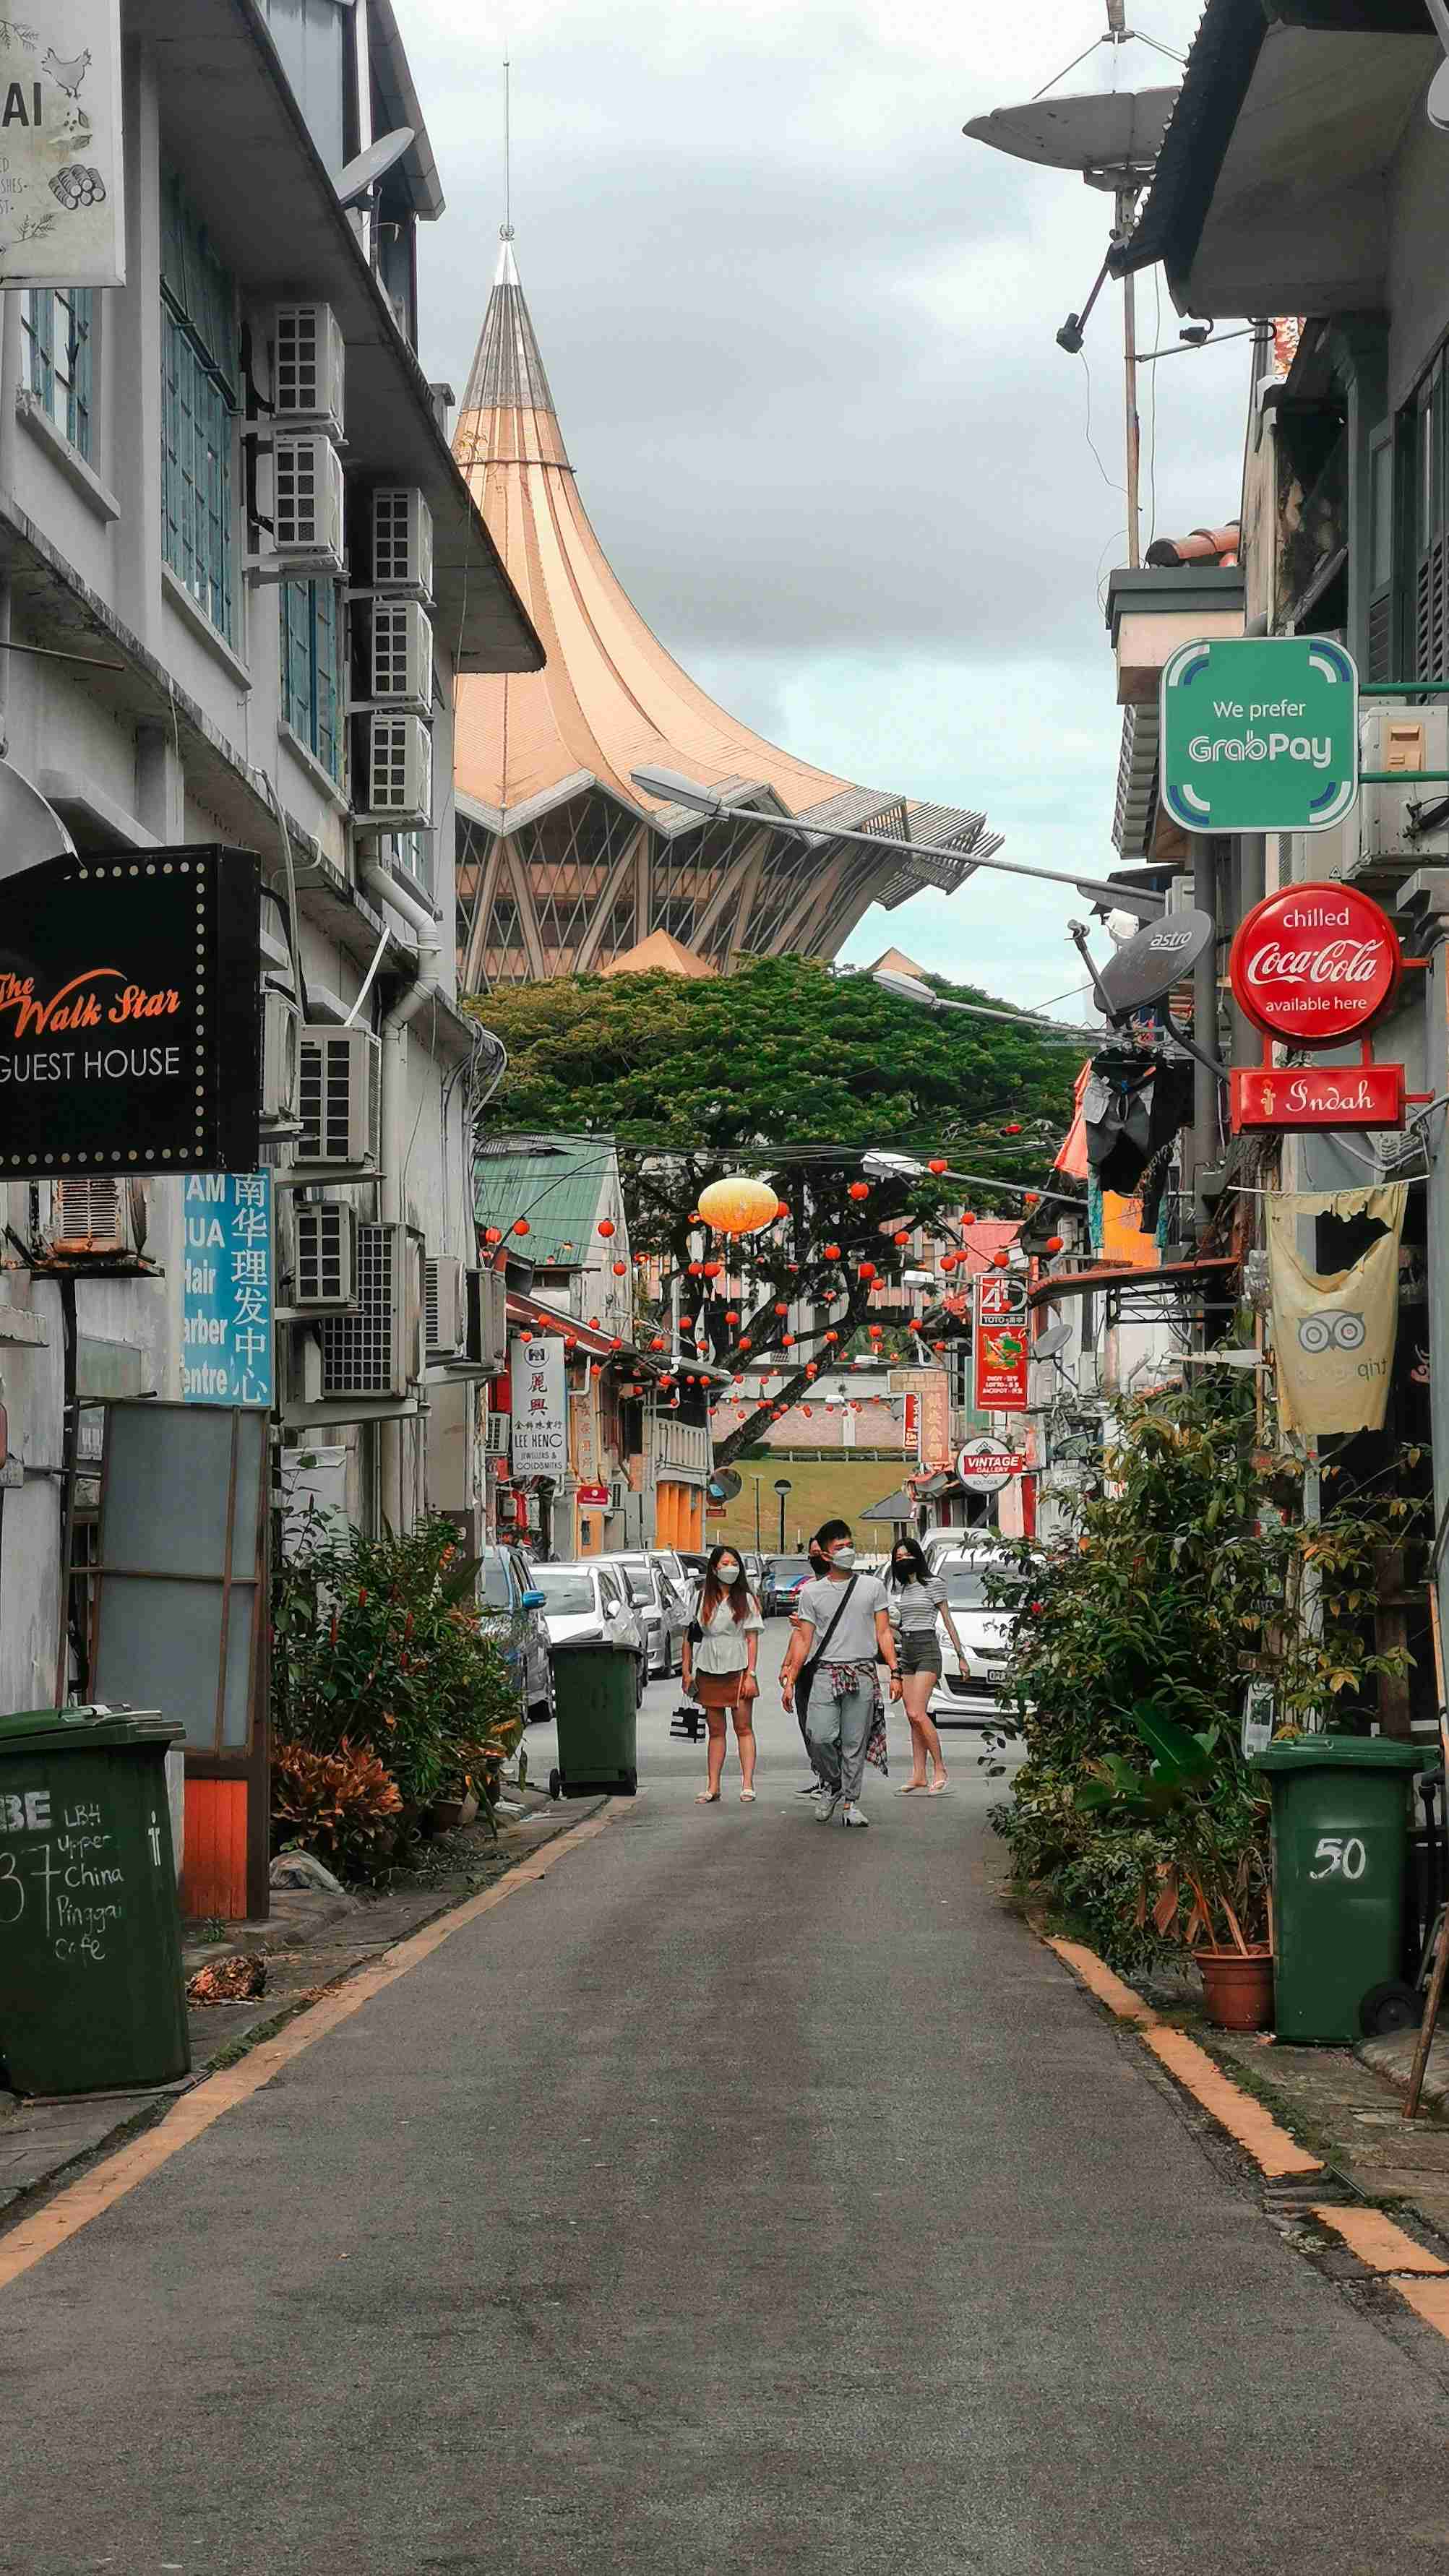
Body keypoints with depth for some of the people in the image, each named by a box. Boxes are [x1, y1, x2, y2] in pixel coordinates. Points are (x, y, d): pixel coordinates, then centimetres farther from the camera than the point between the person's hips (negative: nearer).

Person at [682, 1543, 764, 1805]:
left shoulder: (746, 1599, 2)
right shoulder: (701, 1598, 7)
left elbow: (752, 1639, -2)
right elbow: (689, 1635, 9)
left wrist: (750, 1674, -10)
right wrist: (686, 1671, 3)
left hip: (737, 1671, -2)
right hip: (708, 1672, 2)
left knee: (744, 1727, -3)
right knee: (715, 1730, 7)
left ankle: (747, 1785, -5)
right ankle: (713, 1788, 9)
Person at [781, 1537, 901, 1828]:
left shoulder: (873, 1586, 10)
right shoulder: (811, 1592, 9)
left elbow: (884, 1634, 9)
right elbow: (803, 1639, 9)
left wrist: (894, 1673, 0)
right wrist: (789, 1679, 2)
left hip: (862, 1675, 0)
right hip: (825, 1674, 0)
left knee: (855, 1743, -1)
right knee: (821, 1737, -12)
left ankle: (851, 1801, 8)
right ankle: (833, 1785, 13)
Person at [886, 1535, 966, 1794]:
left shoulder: (933, 1584, -2)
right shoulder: (898, 1587, 16)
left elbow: (948, 1621, 0)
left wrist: (961, 1656, -1)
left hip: (927, 1649, -7)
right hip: (905, 1652, 7)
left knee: (917, 1714, -16)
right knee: (914, 1718, 4)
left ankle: (939, 1769, -9)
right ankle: (918, 1774, 5)